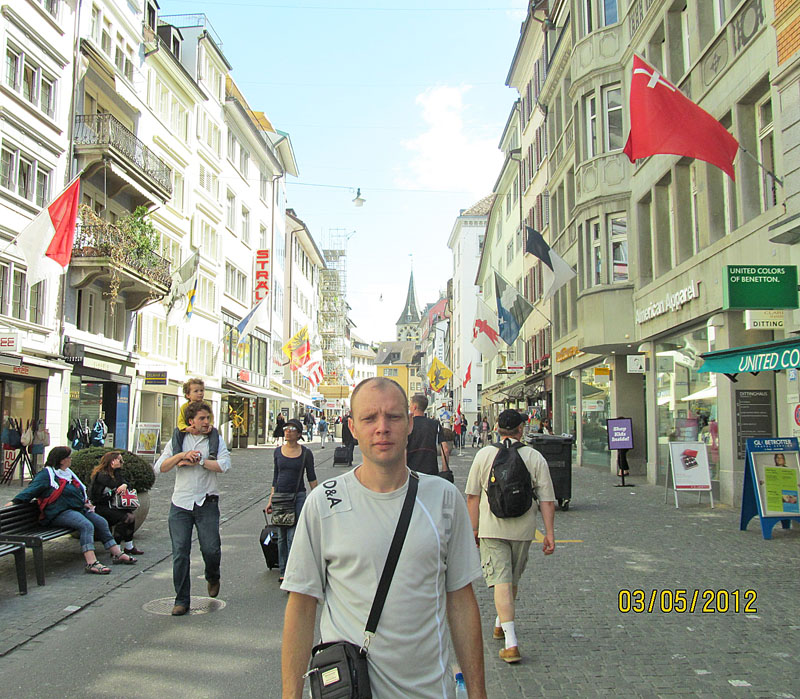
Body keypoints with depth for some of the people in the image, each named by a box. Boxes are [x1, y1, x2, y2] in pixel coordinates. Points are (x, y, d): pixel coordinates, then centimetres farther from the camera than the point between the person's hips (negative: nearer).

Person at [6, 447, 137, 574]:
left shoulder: (68, 473, 22)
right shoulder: (46, 474, -4)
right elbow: (31, 489, -11)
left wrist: (85, 502, 22)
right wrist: (14, 501, -22)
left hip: (78, 509, 9)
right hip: (60, 513, -9)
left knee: (101, 522, -4)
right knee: (87, 525, -31)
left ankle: (117, 553, 2)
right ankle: (91, 563, -39)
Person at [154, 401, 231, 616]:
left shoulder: (216, 440, 5)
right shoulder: (177, 441, 9)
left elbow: (224, 465, -12)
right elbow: (159, 468, 1)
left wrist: (197, 461, -10)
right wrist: (181, 455, -12)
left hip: (206, 503, -1)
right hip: (180, 503, 1)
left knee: (211, 549, -5)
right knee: (180, 553, 0)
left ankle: (212, 578, 29)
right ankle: (182, 600, 12)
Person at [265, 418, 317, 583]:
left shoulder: (305, 453, -2)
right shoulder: (278, 452, 7)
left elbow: (311, 477, 3)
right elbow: (275, 477, 13)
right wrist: (270, 500, 10)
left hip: (298, 496, -3)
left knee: (293, 536, -10)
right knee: (282, 536, 9)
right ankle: (283, 571, 19)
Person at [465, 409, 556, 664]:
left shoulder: (484, 455, -2)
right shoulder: (535, 457, -2)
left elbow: (472, 496, 0)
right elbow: (547, 500, -4)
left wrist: (474, 529, 8)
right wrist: (549, 533, 0)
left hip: (492, 528, -2)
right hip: (523, 529, 2)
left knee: (501, 581, -3)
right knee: (512, 580, 20)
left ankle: (511, 643, -12)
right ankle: (501, 625, 38)